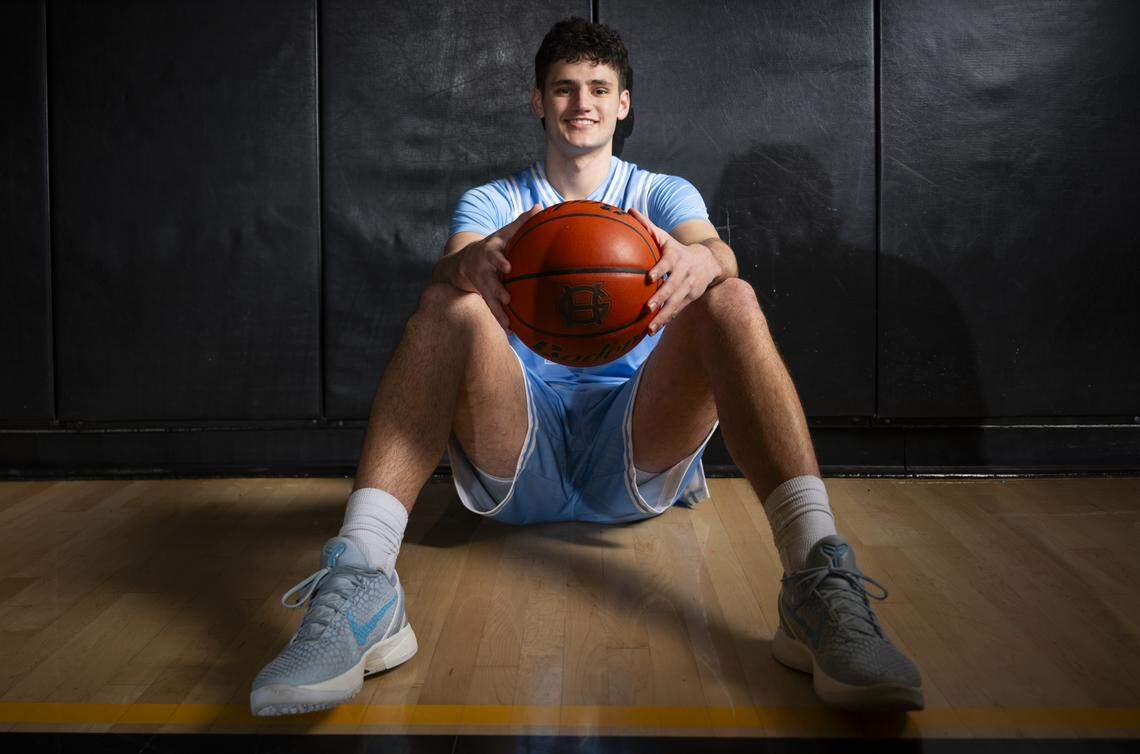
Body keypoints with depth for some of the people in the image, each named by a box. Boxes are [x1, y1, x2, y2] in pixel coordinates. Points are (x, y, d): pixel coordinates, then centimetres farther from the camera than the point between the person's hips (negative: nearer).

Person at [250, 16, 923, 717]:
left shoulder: (663, 193, 18)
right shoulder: (492, 202, 19)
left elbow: (719, 252, -6)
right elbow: (452, 263, -5)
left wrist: (694, 261, -34)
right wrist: (475, 264, -33)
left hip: (639, 446, 0)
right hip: (521, 446, 0)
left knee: (730, 300, -25)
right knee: (447, 305, -26)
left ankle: (819, 578, -42)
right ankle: (361, 584, -43)